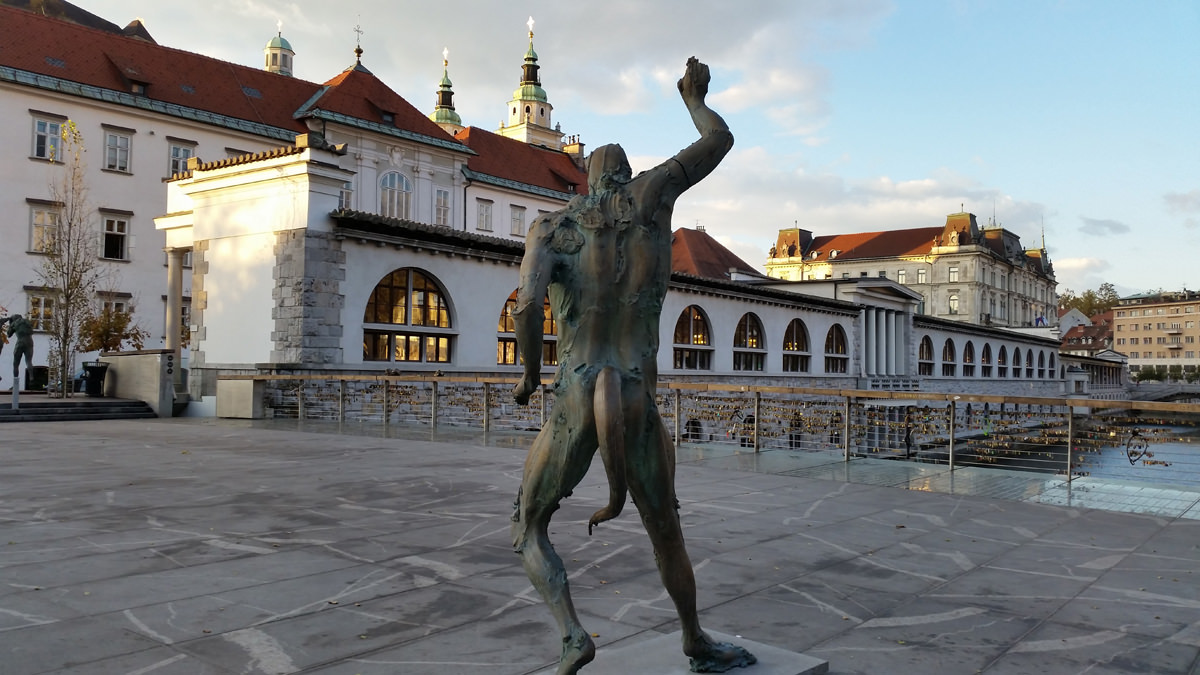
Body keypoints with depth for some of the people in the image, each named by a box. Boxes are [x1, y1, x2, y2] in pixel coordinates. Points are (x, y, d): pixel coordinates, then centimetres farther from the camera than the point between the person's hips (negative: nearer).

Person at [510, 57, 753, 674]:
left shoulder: (552, 226, 3)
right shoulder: (651, 192, 6)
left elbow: (526, 306, -16)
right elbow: (720, 140, 18)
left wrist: (529, 374, 1)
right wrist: (695, 97, 37)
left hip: (573, 407, -1)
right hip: (638, 407, 1)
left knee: (528, 530, 21)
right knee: (665, 530, 25)